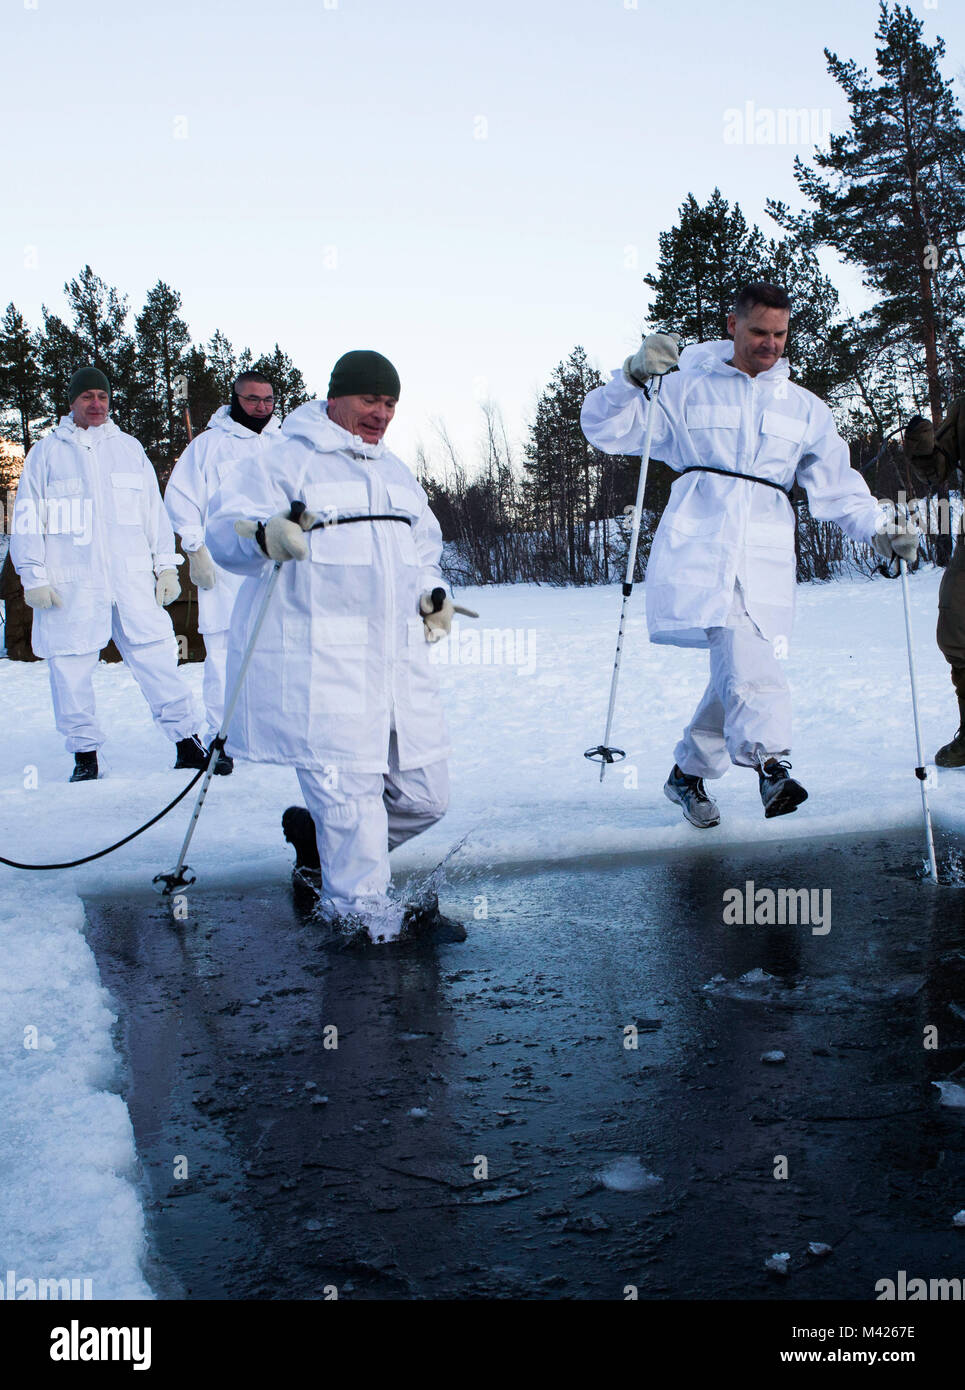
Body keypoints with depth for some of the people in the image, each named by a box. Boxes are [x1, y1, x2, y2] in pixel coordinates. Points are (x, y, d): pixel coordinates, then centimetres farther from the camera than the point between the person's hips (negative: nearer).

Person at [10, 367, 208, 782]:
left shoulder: (129, 448, 16)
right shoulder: (47, 452, 9)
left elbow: (154, 511, 18)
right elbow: (28, 519, 7)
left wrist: (166, 566, 12)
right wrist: (34, 576, -1)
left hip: (132, 580, 1)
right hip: (70, 586, -1)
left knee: (158, 659, -5)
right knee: (71, 670, 0)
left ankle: (187, 741, 2)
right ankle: (85, 753, 13)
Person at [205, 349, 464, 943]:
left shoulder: (398, 474, 24)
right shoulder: (283, 462, 1)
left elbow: (424, 548, 35)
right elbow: (224, 531, -8)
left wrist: (433, 593, 14)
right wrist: (264, 535, -30)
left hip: (398, 658, 7)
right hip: (316, 658, -7)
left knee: (425, 794, 7)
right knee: (348, 779, -11)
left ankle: (320, 838, 28)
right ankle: (362, 906, 6)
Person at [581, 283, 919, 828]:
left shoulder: (805, 409, 20)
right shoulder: (689, 389, 12)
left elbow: (835, 487, 17)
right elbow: (609, 428, 8)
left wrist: (879, 526, 0)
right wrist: (634, 378, -10)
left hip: (765, 556, 4)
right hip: (699, 542, -3)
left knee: (741, 666, -1)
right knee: (739, 649, -27)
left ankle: (690, 772, 17)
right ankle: (769, 761, -34)